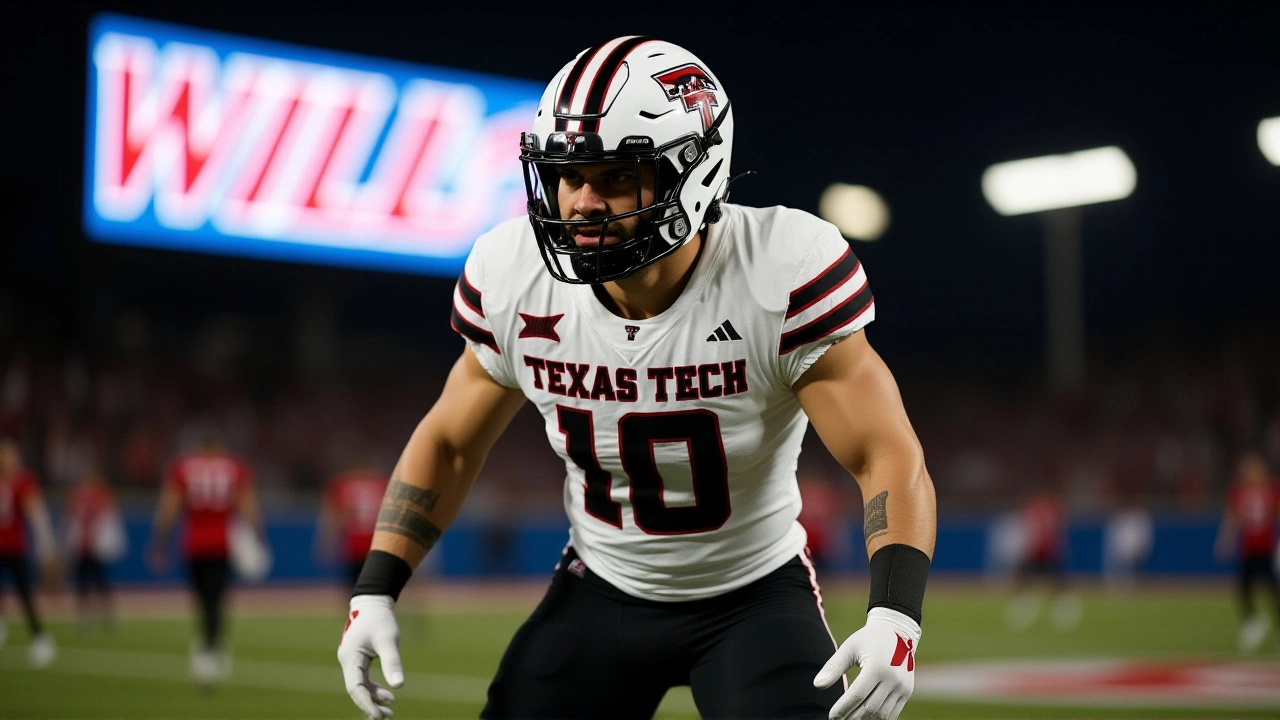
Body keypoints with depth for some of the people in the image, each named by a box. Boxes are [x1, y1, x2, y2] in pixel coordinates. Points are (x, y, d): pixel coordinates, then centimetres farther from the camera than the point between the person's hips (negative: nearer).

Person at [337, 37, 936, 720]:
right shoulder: (515, 276, -14)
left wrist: (894, 615, -38)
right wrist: (373, 592, -5)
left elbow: (889, 457, -23)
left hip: (754, 593, -3)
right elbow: (449, 443, 2)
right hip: (602, 590, 3)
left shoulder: (781, 274, -26)